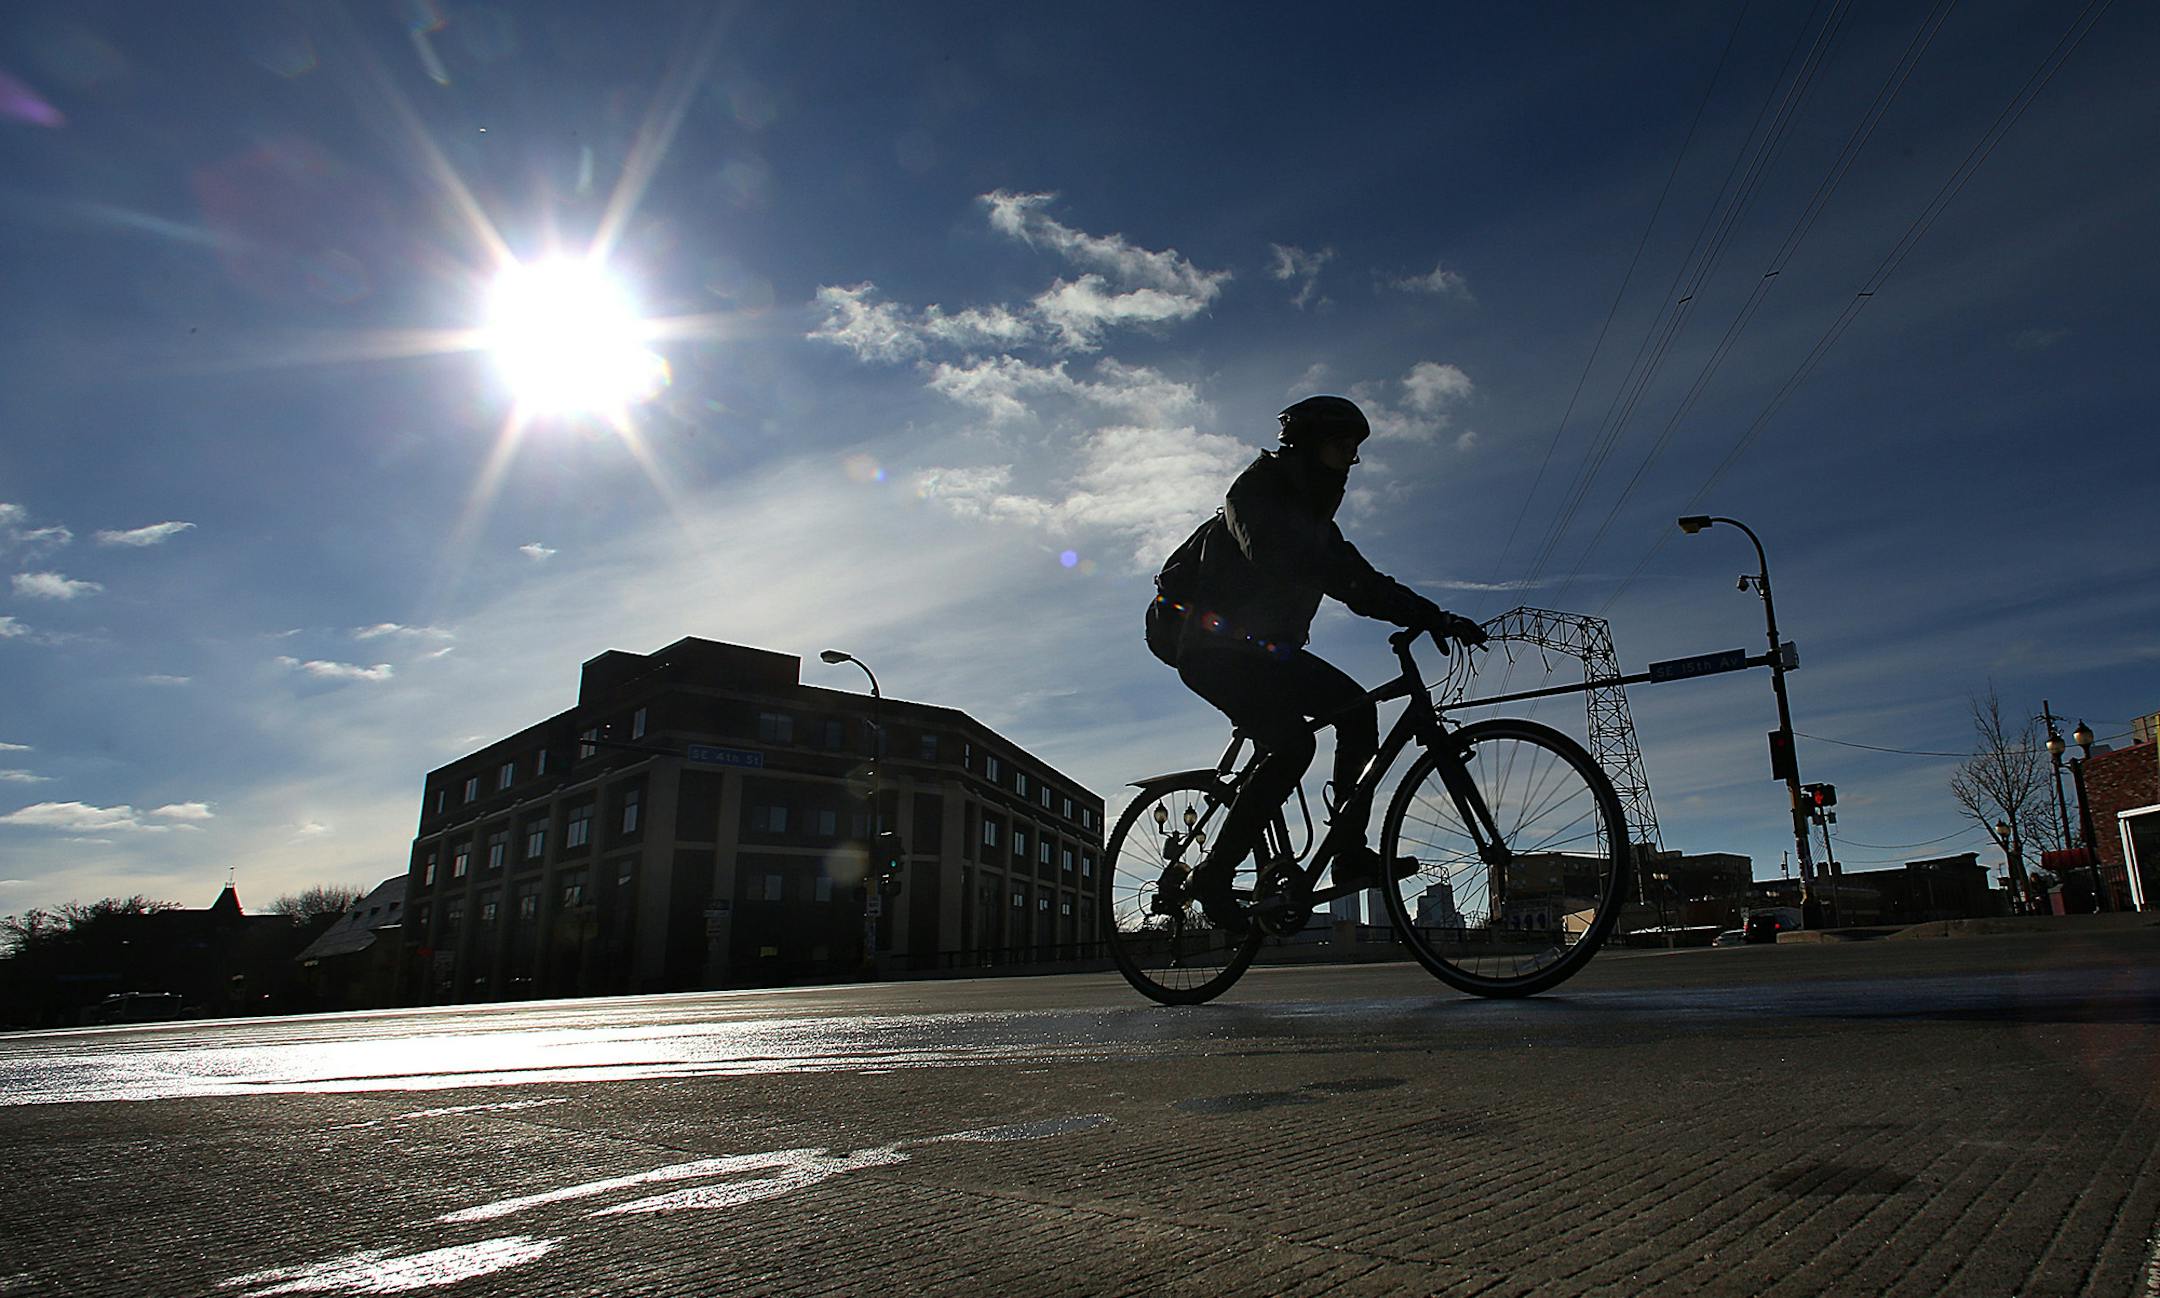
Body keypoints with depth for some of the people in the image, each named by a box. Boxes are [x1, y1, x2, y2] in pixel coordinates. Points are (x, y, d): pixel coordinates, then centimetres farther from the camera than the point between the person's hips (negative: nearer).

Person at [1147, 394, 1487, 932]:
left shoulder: (1313, 515, 18)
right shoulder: (1258, 488, -8)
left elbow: (1361, 584, 13)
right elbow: (1271, 551, -30)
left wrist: (1437, 618, 0)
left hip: (1261, 646, 9)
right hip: (1210, 644, -9)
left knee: (1355, 708, -3)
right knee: (1292, 744, -23)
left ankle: (1352, 852, 0)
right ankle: (1214, 875, -14)